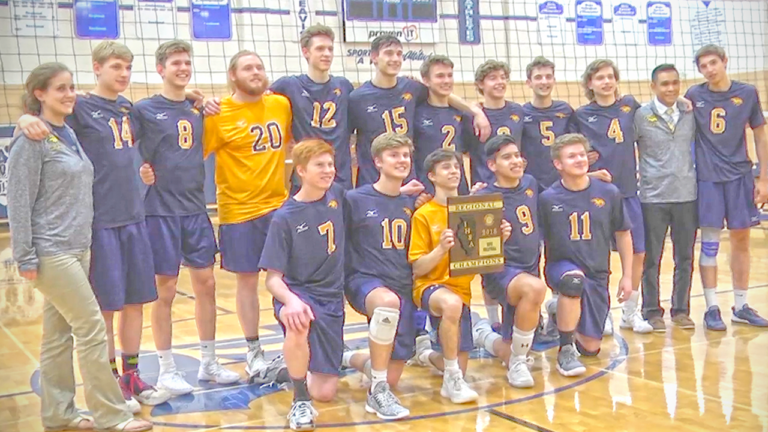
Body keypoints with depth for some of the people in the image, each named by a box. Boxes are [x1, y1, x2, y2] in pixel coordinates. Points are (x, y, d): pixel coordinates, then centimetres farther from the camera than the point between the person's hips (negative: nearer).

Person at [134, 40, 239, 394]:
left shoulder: (199, 109, 11)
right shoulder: (143, 109, -3)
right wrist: (138, 170, -18)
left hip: (195, 209, 5)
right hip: (160, 210, -5)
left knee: (206, 284, 8)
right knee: (165, 290, 1)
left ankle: (209, 363, 21)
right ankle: (166, 370, 14)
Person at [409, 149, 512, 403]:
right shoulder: (424, 215, -6)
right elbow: (418, 268, -10)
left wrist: (500, 239, -10)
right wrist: (441, 249, -27)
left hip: (461, 287, 5)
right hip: (431, 285, -4)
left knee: (459, 368, 3)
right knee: (452, 304, -42)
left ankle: (429, 356, 40)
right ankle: (452, 380, -25)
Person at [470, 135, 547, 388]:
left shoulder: (531, 184, 6)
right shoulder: (485, 198, -12)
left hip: (530, 270, 6)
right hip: (501, 273, -6)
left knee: (508, 353, 8)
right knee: (535, 288, -40)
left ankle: (480, 331, 41)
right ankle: (518, 362, -20)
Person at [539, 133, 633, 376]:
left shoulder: (608, 193, -4)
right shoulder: (547, 199, -9)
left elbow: (622, 234, 7)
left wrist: (627, 276, 7)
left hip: (597, 274, 3)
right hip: (562, 267, -2)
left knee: (590, 347, 1)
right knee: (574, 279, -41)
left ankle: (564, 316, 36)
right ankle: (565, 352, -22)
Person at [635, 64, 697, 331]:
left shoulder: (691, 113, 6)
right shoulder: (641, 116, -3)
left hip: (687, 195, 3)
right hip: (654, 196, -3)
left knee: (685, 257, 9)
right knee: (651, 259, 5)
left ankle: (681, 310, 22)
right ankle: (652, 312, 16)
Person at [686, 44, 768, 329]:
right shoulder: (694, 95, -1)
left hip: (740, 176, 2)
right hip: (708, 178, -1)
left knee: (741, 241, 8)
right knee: (710, 244, 1)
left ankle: (741, 307, 19)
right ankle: (712, 309, 9)